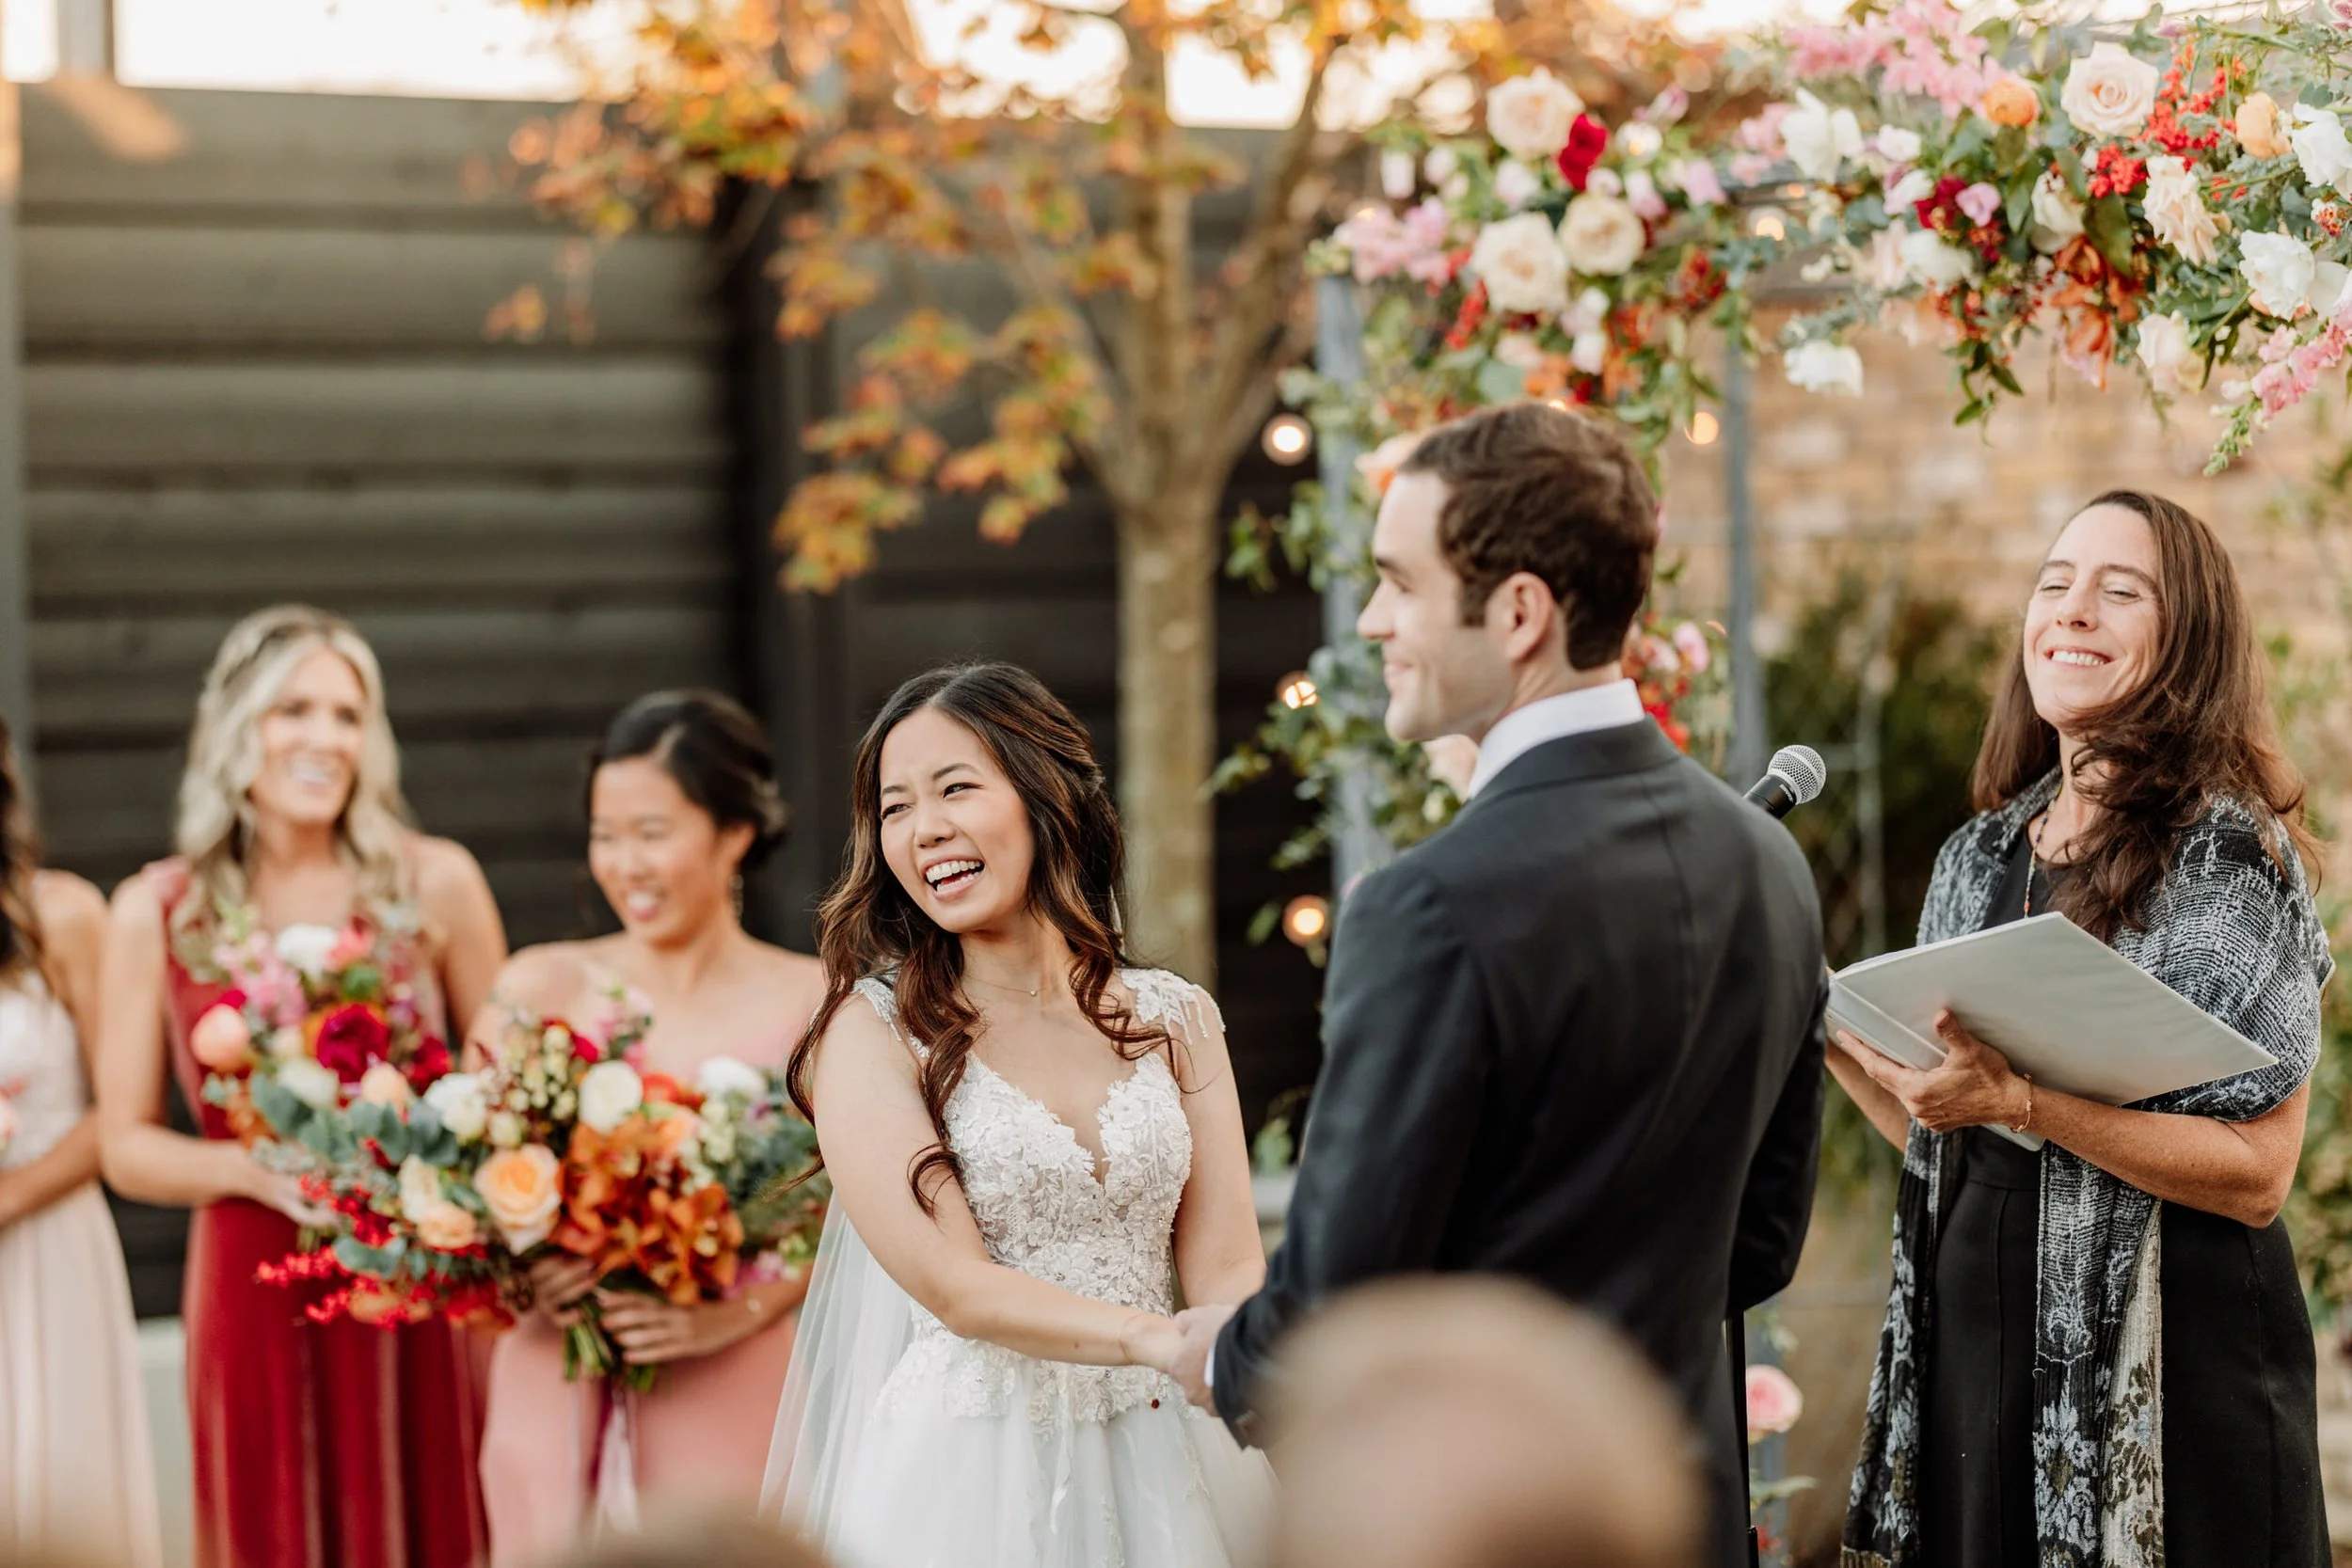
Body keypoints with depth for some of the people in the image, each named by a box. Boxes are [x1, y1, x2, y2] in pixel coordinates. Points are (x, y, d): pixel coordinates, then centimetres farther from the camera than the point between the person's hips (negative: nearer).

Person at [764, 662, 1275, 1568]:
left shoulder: (1176, 1020, 6)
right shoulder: (872, 1031, -5)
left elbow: (1228, 1272, 0)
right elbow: (955, 1287, -14)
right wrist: (1165, 1343, -27)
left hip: (1152, 1470, 3)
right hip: (964, 1481, -3)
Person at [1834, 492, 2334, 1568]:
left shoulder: (2230, 851, -8)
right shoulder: (1980, 856, 10)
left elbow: (2255, 1173, -15)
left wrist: (2024, 1104, -25)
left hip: (2162, 1359, -6)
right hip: (1971, 1335, 6)